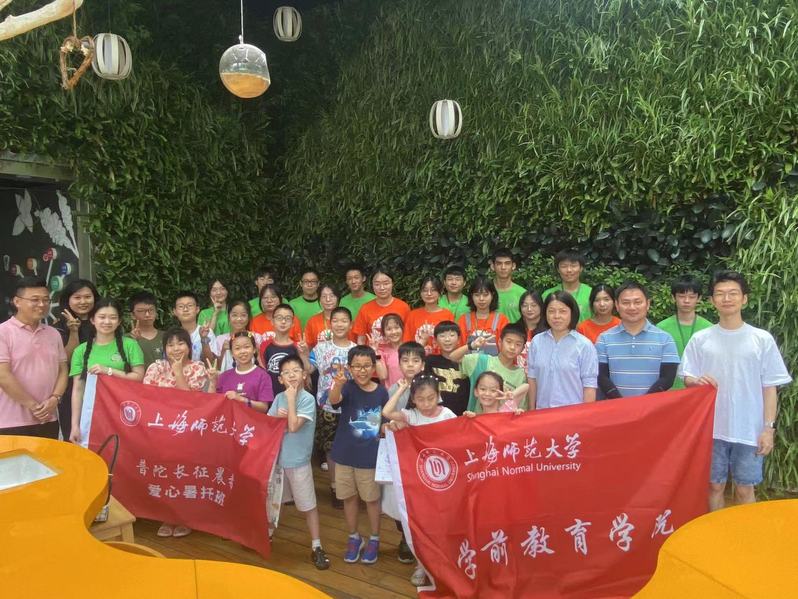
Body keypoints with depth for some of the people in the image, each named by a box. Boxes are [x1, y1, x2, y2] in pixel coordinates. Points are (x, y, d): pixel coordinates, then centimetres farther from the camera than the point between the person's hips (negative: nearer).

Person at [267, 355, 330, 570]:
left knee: (308, 505, 4)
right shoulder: (279, 398, 1)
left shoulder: (307, 399, -15)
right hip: (276, 457, 5)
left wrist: (291, 399, -20)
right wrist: (277, 416, -15)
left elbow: (293, 426, -24)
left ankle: (316, 547, 13)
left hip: (298, 461, -5)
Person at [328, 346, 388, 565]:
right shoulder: (348, 387, -12)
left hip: (370, 456, 0)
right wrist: (337, 383, -55)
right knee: (349, 497, 15)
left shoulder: (381, 392, -7)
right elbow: (334, 400, -36)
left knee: (372, 498, 12)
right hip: (345, 453, 0)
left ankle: (374, 539, 32)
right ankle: (354, 538, 34)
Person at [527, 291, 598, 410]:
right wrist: (532, 411, 8)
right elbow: (532, 378, 6)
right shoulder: (536, 341, 1)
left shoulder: (584, 345, -9)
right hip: (542, 412, 3)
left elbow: (589, 385, -8)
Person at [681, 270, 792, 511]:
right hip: (711, 428, 1)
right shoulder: (700, 339, 1)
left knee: (745, 489, 9)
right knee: (714, 486, 11)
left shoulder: (762, 339, -1)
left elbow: (770, 387, 0)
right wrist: (697, 381, -20)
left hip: (749, 430, -1)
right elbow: (688, 380, 3)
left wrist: (769, 427, -5)